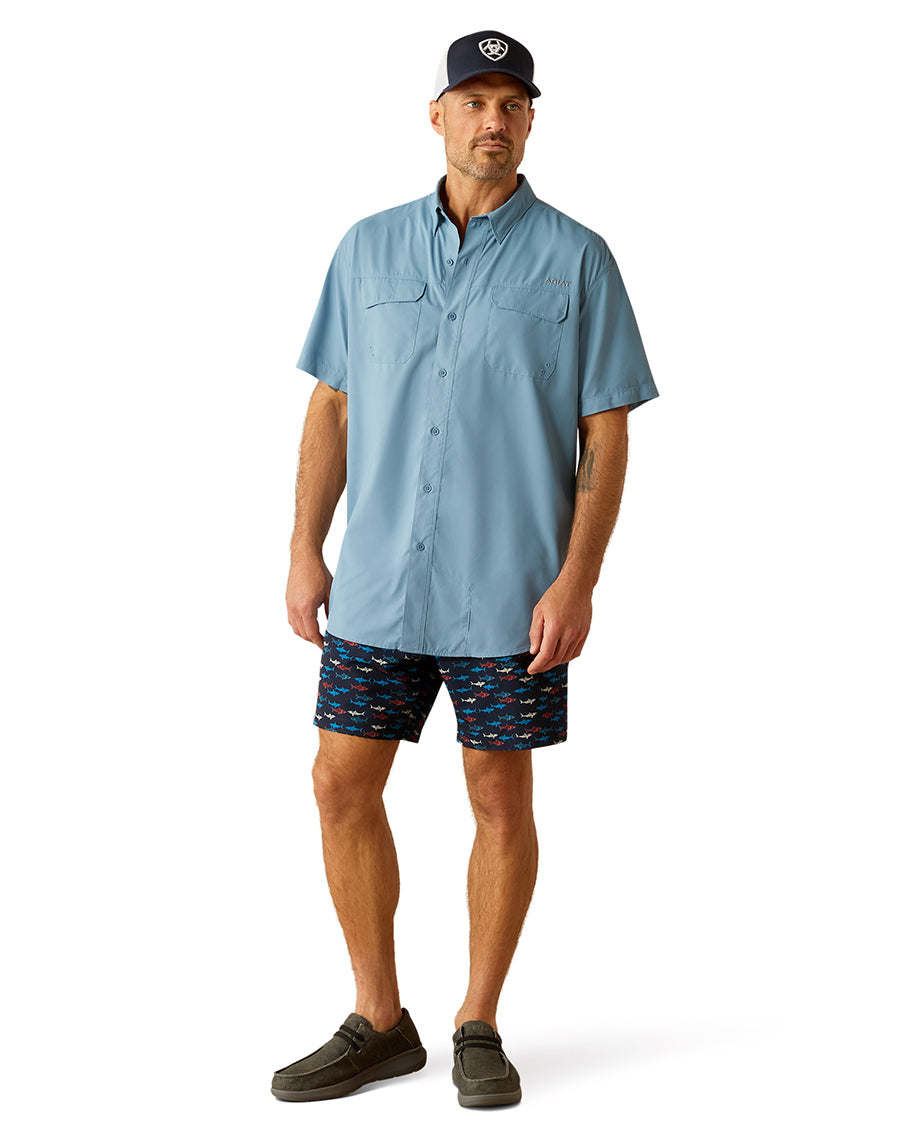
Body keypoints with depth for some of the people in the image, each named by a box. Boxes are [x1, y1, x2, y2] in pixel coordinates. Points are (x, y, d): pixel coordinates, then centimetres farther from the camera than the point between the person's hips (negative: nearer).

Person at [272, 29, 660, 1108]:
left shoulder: (576, 259, -1)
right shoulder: (367, 249, 8)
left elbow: (607, 434, -3)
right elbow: (331, 407, 11)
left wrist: (577, 579, -12)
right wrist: (305, 554, 4)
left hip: (511, 591, -3)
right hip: (378, 581, 3)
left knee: (501, 799, 5)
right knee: (342, 787, 3)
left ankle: (479, 1029, 21)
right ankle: (378, 1024, 19)